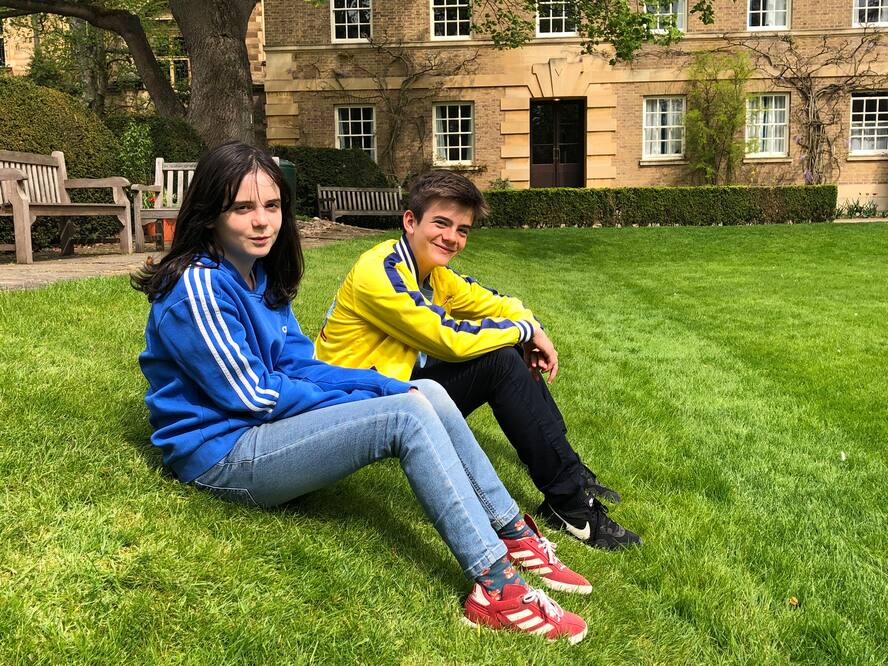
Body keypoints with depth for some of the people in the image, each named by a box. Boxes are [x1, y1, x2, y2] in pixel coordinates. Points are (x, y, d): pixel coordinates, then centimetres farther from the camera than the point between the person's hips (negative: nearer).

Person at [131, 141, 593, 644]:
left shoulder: (261, 276, 10)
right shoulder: (197, 288, -18)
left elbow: (300, 365, 6)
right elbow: (252, 395, -18)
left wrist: (392, 388, -7)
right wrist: (362, 400, -11)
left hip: (266, 430, 9)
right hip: (222, 455, -8)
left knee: (426, 392, -6)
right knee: (407, 417, -24)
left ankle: (515, 539, -4)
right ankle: (495, 586, -24)